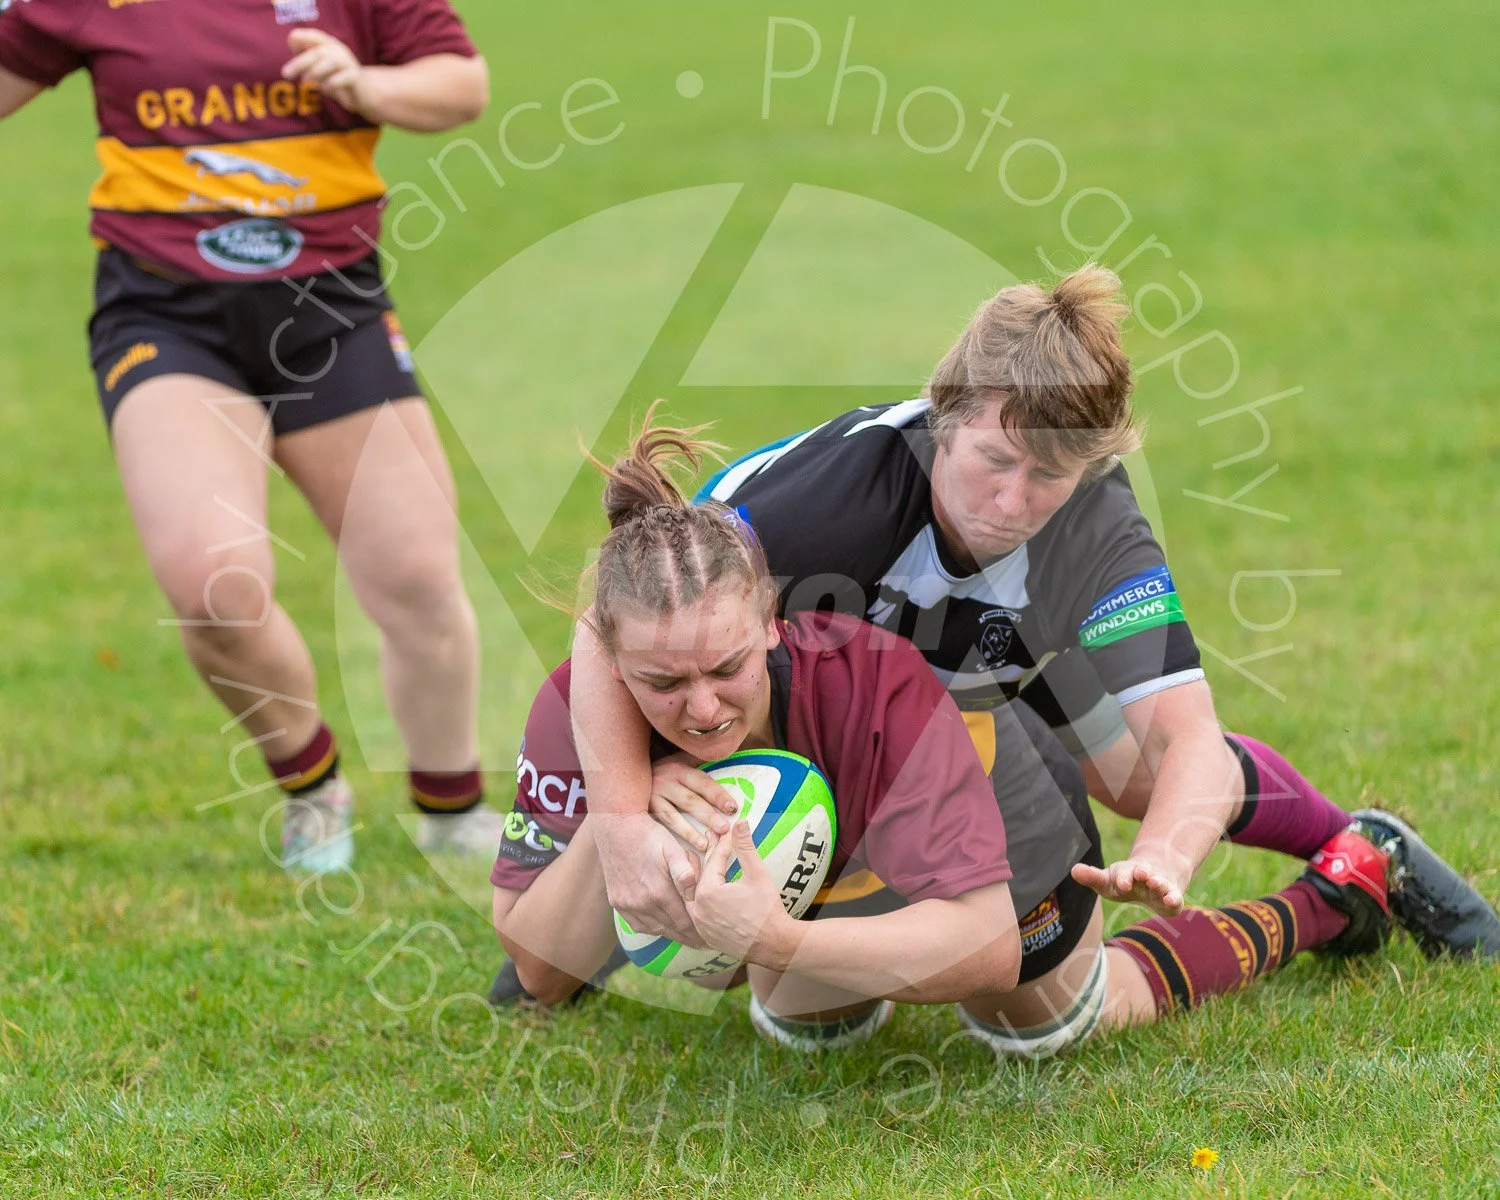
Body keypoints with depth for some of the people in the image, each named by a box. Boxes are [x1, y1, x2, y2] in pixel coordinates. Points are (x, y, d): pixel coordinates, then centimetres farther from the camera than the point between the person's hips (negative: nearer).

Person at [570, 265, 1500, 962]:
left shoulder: (1105, 538, -40)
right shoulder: (844, 480, -49)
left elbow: (1184, 736, -46)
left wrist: (1162, 858, -69)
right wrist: (624, 827, -61)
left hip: (1005, 650, 2)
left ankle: (1368, 849, 34)